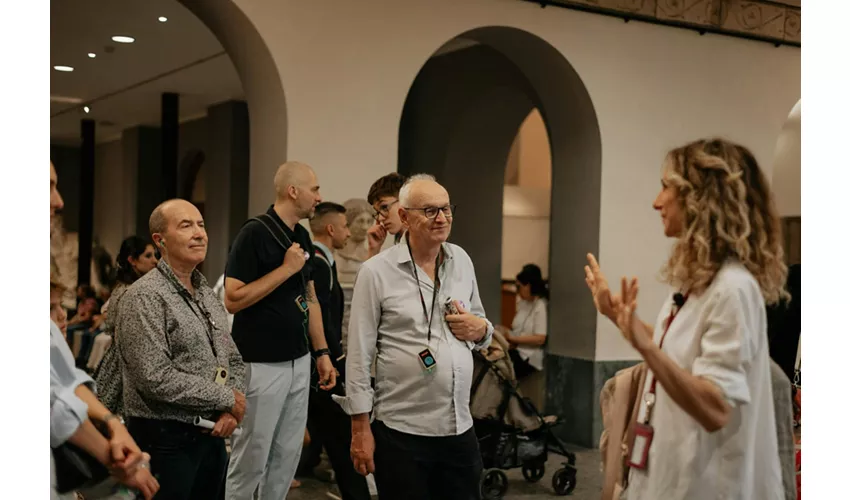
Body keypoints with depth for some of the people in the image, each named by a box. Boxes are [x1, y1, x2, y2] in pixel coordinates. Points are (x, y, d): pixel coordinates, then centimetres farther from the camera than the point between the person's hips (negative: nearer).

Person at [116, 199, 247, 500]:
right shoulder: (145, 297, -14)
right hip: (165, 440, -7)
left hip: (212, 436, 8)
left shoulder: (207, 294, 12)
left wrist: (231, 411, -5)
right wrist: (227, 399, -13)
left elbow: (234, 361, 14)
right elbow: (157, 379, -23)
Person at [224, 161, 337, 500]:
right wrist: (287, 268, -20)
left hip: (299, 362, 8)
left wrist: (321, 352, 11)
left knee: (288, 454, 13)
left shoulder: (302, 236, 9)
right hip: (262, 365, -7)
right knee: (252, 457, 2)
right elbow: (233, 300, -20)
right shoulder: (255, 233, -14)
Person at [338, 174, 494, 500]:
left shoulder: (461, 260, 8)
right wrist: (360, 428, -7)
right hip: (400, 432, -4)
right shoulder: (376, 272, -7)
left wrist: (480, 329, -4)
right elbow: (359, 355, -6)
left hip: (460, 427, 5)